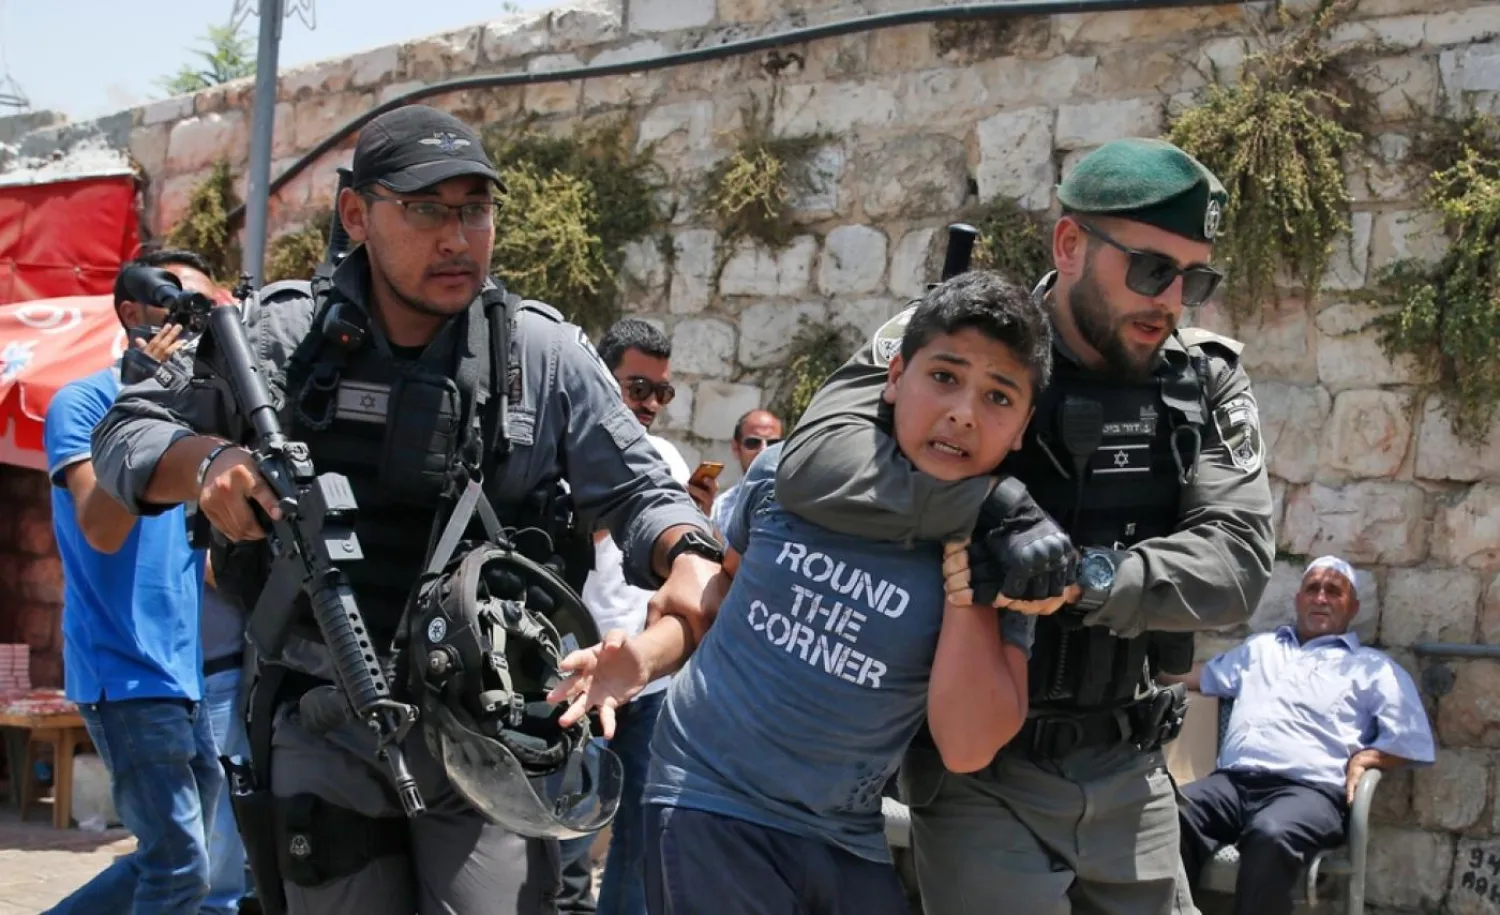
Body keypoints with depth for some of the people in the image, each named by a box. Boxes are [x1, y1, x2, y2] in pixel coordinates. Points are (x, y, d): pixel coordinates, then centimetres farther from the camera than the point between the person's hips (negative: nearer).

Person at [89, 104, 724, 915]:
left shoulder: (547, 354, 0)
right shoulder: (278, 339, 1)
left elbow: (638, 493, 3)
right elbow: (126, 432, 7)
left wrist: (690, 560, -19)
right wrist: (206, 460, -15)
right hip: (325, 733, 1)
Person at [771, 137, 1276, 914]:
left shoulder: (1207, 383, 1)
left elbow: (1239, 559, -11)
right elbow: (815, 464, -27)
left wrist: (1090, 579, -26)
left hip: (1128, 771, 5)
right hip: (983, 768, -4)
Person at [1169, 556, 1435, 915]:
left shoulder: (1373, 667, 21)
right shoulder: (1259, 647, 36)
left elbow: (1415, 741, 10)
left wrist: (1363, 759, -3)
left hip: (1310, 790, -3)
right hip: (1232, 781, 3)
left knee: (1271, 836, -42)